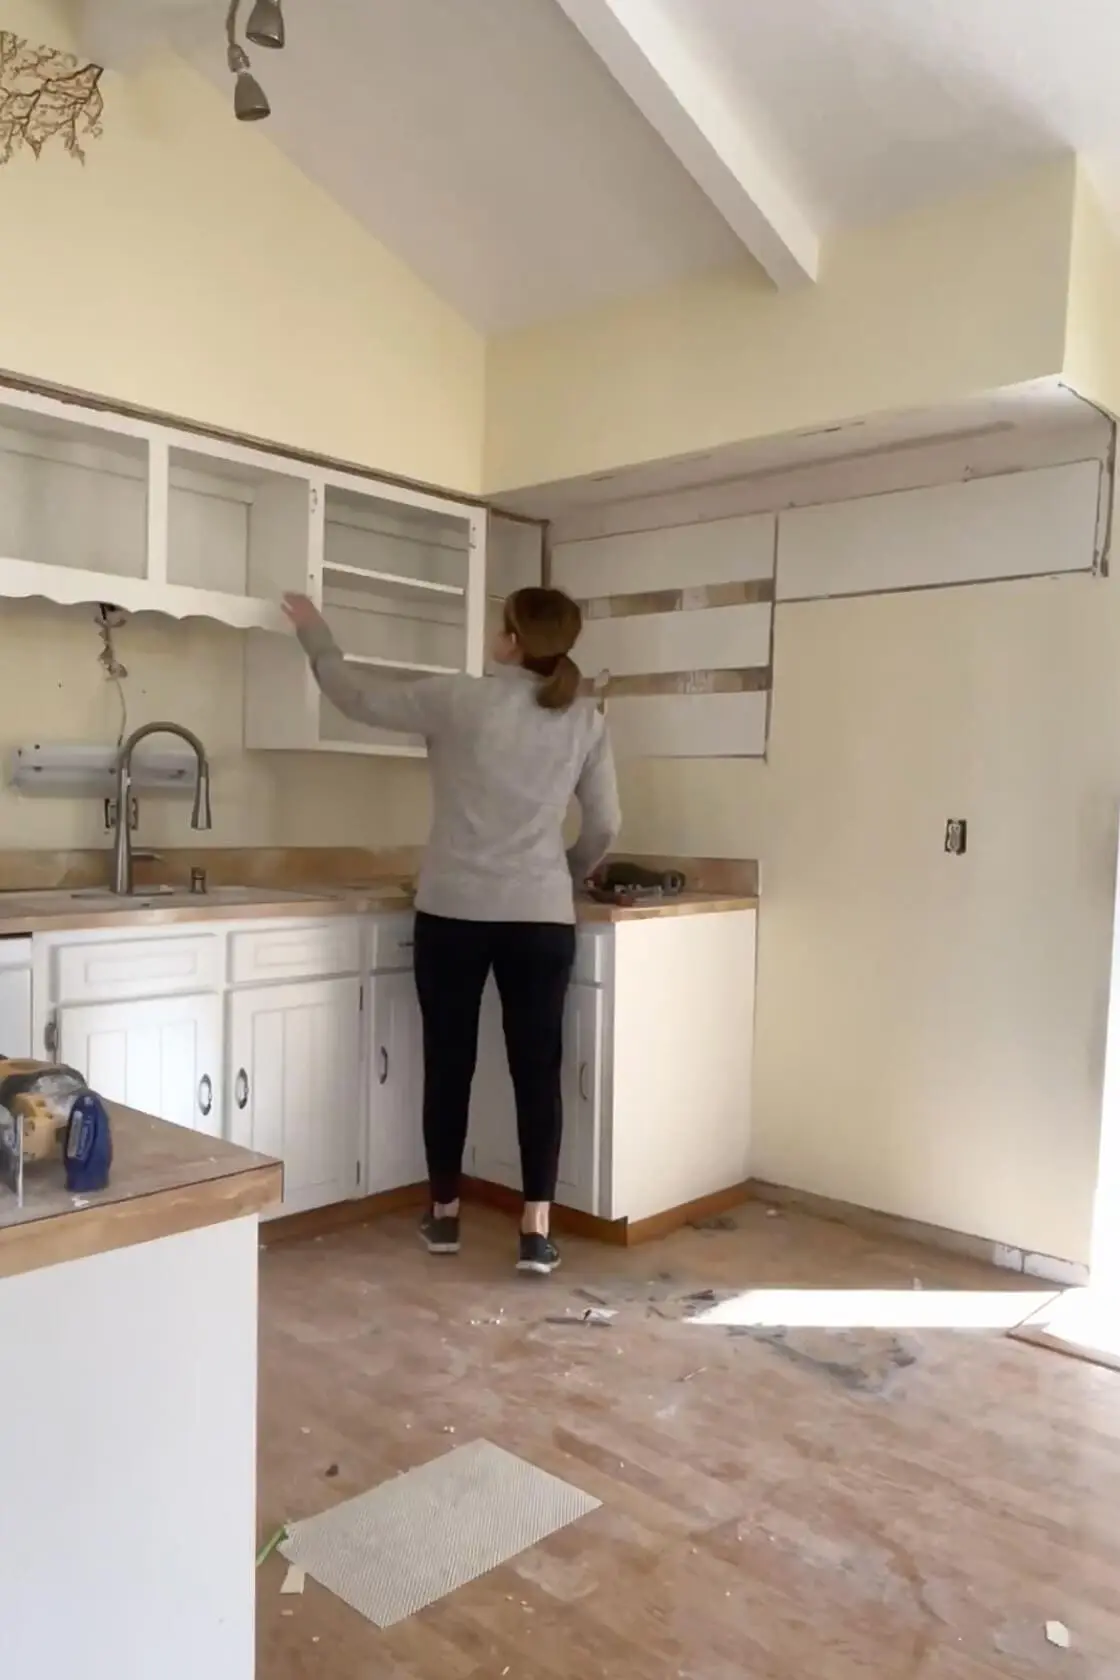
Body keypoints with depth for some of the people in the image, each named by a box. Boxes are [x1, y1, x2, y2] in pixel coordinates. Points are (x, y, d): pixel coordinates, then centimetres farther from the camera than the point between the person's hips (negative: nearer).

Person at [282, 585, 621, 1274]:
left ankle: (445, 1214, 25)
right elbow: (605, 828, 6)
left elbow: (360, 698, 6)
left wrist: (316, 634, 22)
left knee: (449, 1062, 12)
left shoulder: (460, 700, -5)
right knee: (537, 1068, 6)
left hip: (455, 912, -1)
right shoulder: (586, 720, 2)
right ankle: (537, 1231, 7)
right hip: (542, 918, 2)